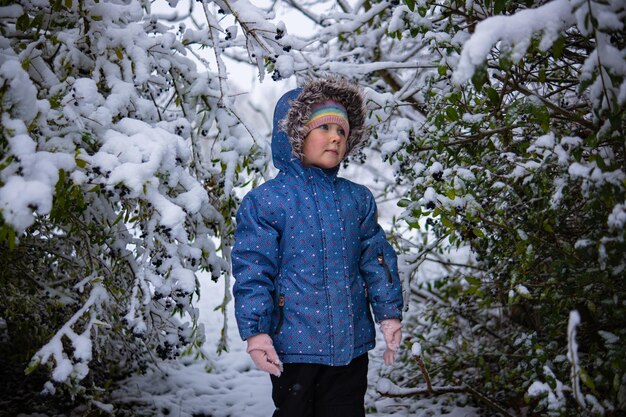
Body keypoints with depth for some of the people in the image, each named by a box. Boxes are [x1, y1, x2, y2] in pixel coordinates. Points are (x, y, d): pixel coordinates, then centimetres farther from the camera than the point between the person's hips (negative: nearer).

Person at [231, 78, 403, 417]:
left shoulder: (358, 199, 6)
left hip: (352, 343, 4)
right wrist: (255, 330, -14)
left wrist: (389, 313, 2)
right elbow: (252, 270, -9)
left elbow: (376, 259, 8)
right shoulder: (266, 200, -7)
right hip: (294, 345, -4)